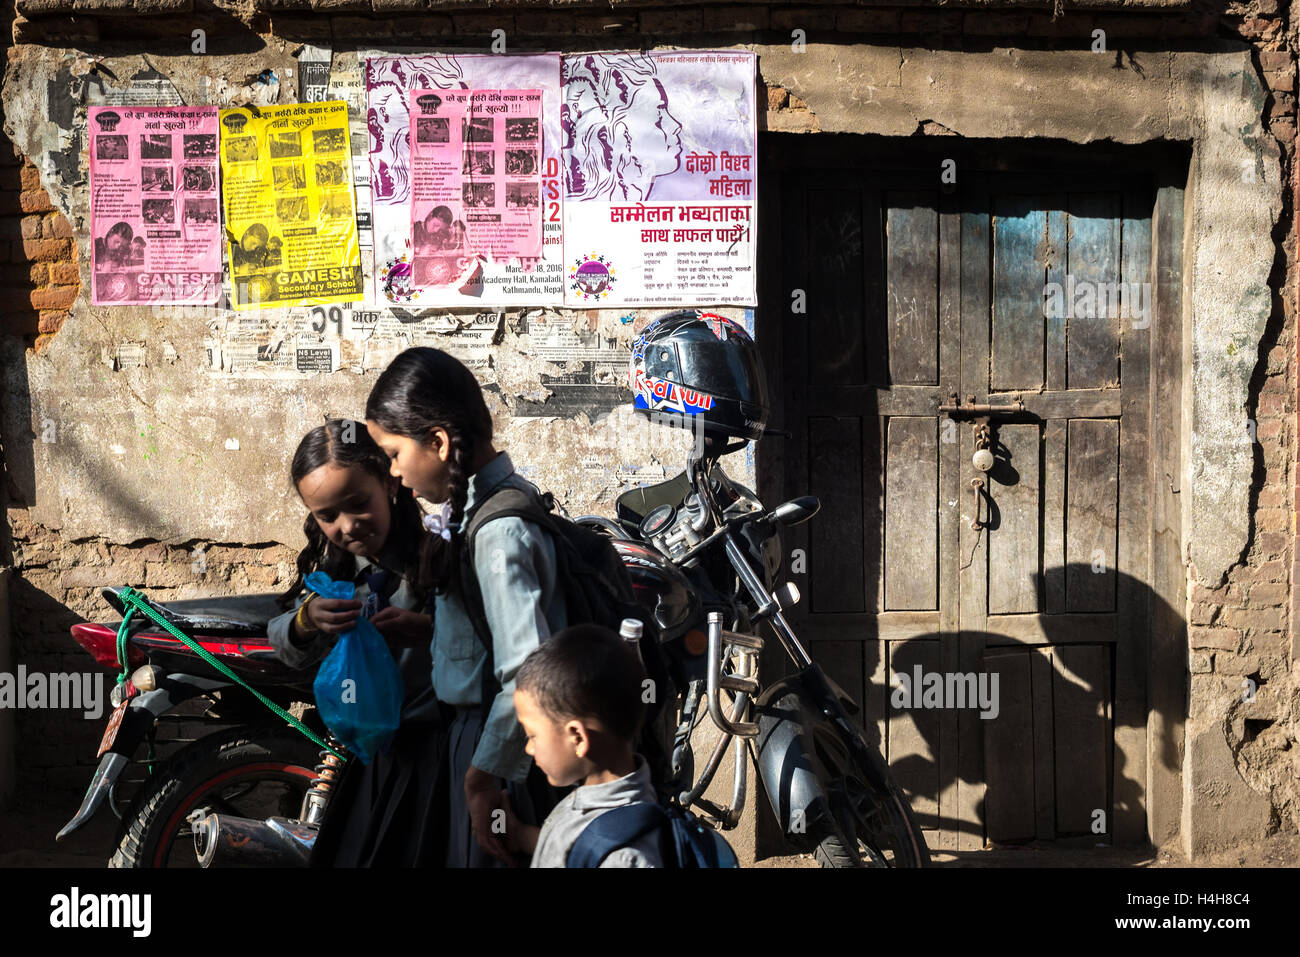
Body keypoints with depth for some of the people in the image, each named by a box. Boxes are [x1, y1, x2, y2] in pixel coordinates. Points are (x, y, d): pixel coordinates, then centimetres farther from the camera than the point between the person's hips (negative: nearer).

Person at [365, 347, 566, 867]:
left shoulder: (499, 530, -24)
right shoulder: (479, 503, 6)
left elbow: (529, 673, -29)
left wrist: (484, 776, -23)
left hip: (501, 746, -9)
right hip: (473, 727, 9)